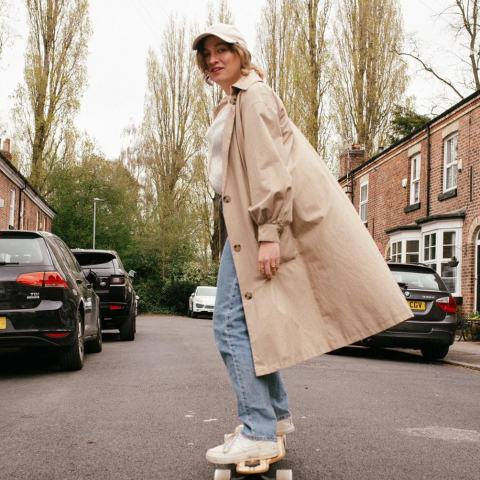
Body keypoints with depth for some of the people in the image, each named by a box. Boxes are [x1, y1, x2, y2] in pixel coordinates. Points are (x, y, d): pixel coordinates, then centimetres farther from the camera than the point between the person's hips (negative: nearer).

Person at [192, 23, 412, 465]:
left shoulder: (254, 96, -7)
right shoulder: (231, 105, 23)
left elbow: (268, 167, -18)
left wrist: (268, 233, -25)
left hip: (258, 221, -10)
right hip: (243, 223, 10)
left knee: (233, 323, -12)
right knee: (248, 321, 13)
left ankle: (258, 434, -7)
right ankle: (276, 415, 23)